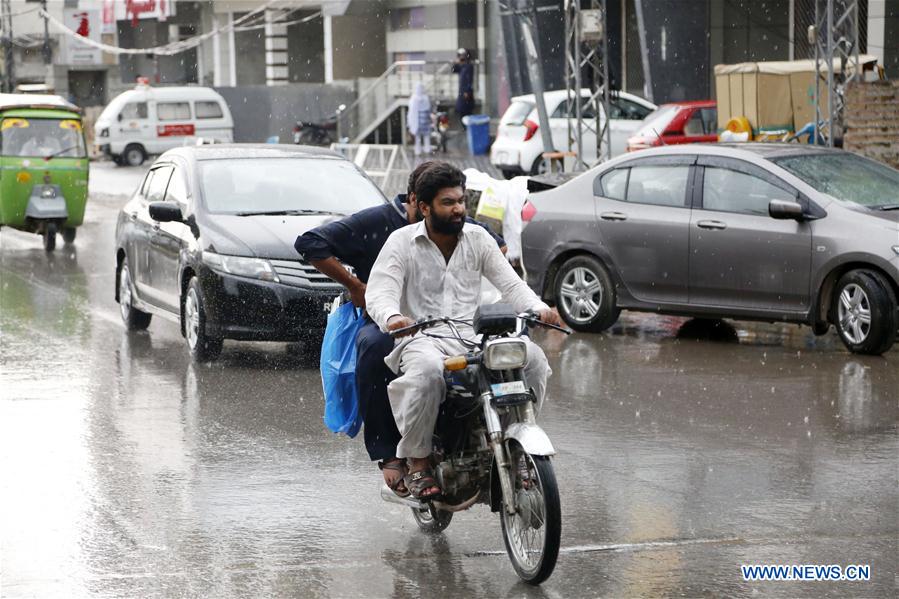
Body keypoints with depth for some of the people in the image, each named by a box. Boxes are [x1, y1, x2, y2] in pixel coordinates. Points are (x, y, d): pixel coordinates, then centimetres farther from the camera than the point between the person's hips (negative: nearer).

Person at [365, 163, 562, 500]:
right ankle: (417, 463, -25)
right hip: (421, 338, -4)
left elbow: (509, 283, 7)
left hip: (471, 337, 4)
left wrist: (539, 309, -15)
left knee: (532, 358, -21)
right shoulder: (402, 242, 2)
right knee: (428, 370, -40)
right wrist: (392, 317, -35)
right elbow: (380, 292, -10)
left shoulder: (477, 239, 13)